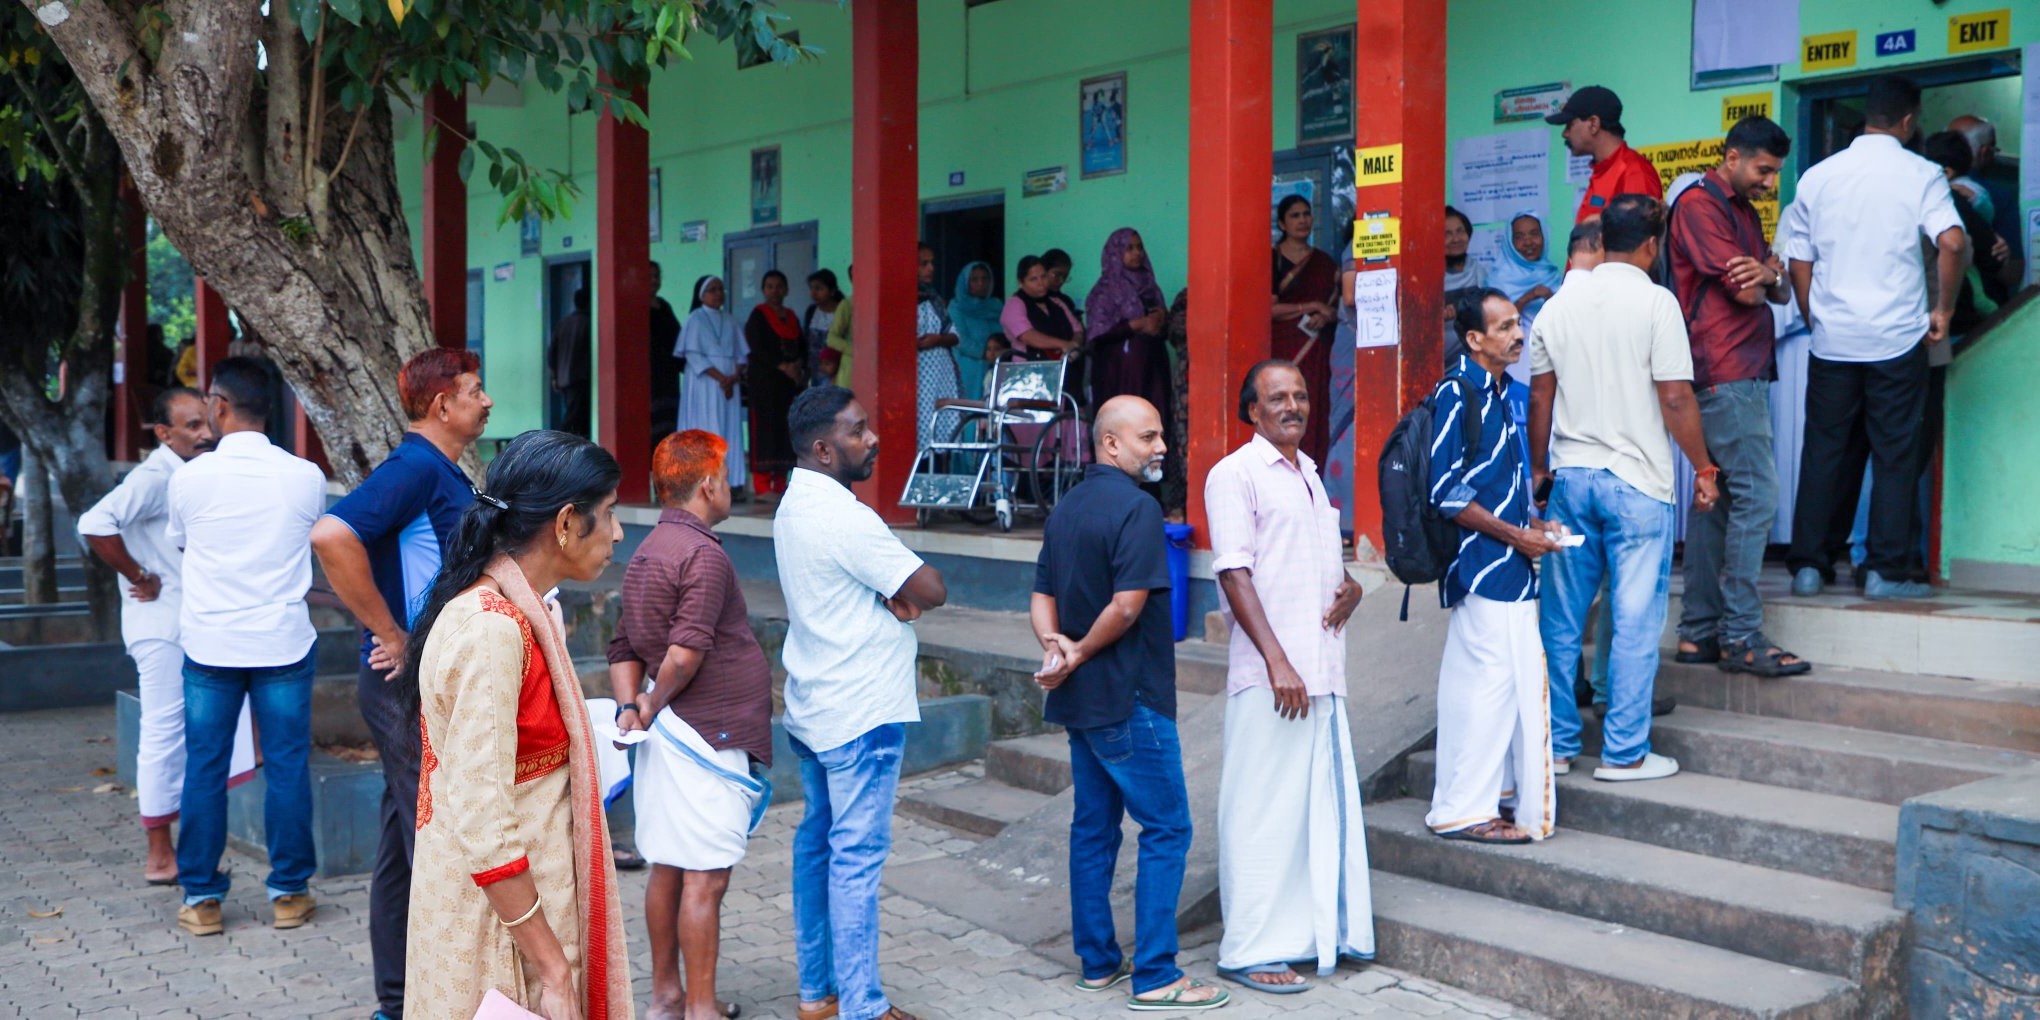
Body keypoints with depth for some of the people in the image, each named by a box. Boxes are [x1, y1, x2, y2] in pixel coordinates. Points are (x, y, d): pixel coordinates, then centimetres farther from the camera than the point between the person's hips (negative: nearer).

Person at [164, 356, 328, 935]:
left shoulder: (189, 478, -7)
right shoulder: (305, 477, -5)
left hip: (209, 644, 0)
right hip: (284, 643, 0)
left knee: (205, 770, 9)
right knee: (287, 767, 7)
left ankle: (201, 897, 15)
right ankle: (289, 891, 14)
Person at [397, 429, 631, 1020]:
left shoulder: (518, 611, 7)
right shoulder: (491, 630, -22)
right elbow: (483, 828, -26)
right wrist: (555, 970, -22)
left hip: (532, 894, 9)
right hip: (501, 912, -9)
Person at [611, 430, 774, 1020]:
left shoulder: (647, 552, 14)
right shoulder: (704, 555, -16)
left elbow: (624, 648, 15)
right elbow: (685, 654, -24)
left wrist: (630, 707, 3)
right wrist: (654, 705, -9)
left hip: (668, 735, 10)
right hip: (707, 738, -10)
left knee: (668, 869, 16)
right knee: (705, 880, -2)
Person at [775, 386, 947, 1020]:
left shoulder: (793, 507, 10)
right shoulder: (844, 517, -21)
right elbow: (931, 591, -20)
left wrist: (892, 596, -6)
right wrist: (905, 592, 1)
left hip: (811, 708, 10)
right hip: (861, 712, -10)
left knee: (817, 843, 14)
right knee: (857, 855, -4)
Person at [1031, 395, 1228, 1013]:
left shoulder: (1067, 506, 12)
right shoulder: (1137, 508, -16)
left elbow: (1042, 596, 11)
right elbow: (1128, 604, -22)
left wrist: (1055, 647, -6)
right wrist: (1080, 656, -11)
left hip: (1081, 700, 9)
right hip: (1130, 699, -9)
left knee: (1094, 826, 14)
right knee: (1166, 829, -2)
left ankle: (1098, 962, 21)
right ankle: (1155, 977, 0)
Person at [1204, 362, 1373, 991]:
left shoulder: (1309, 474, 20)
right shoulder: (1235, 474, -5)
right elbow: (1235, 574, -13)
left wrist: (1350, 588, 5)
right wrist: (1278, 662, -20)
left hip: (1323, 672, 8)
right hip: (1270, 676, -8)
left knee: (1328, 804, 12)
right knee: (1266, 811, -4)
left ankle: (1324, 930, 25)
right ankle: (1251, 951, 5)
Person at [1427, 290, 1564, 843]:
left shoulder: (1498, 391, 15)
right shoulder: (1456, 393, -13)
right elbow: (1447, 493, -18)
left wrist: (1533, 523, 13)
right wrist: (1515, 535, -14)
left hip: (1511, 567, 9)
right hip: (1483, 563, -9)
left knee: (1516, 681, 13)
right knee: (1489, 679, -8)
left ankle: (1494, 793, 23)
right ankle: (1463, 810, 1)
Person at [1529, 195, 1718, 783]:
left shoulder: (1559, 305, 7)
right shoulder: (1655, 303, -7)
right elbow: (1676, 398, -11)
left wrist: (1539, 469, 21)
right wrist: (1704, 469, 0)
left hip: (1571, 475, 5)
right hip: (1637, 481, -5)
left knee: (1561, 619, 10)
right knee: (1635, 621, 2)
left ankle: (1555, 744, 16)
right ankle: (1624, 753, 6)